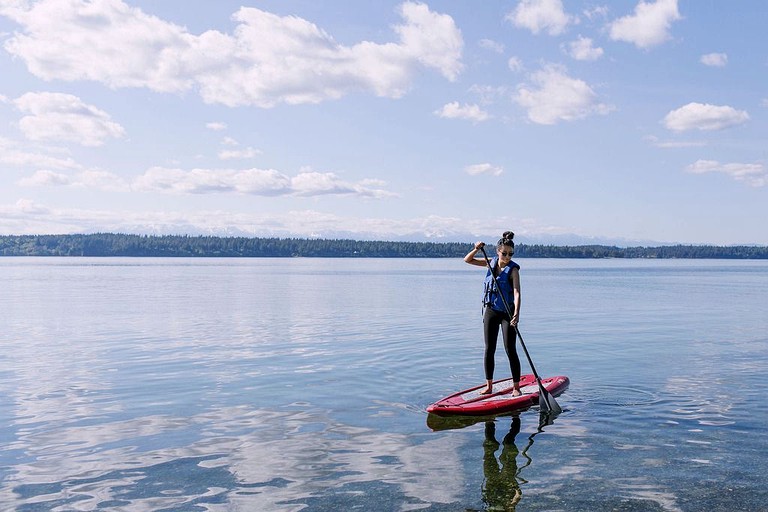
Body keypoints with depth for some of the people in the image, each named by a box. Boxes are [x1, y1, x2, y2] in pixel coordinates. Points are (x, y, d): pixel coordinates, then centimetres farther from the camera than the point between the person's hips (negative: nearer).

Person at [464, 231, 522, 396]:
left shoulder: (513, 269, -14)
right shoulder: (491, 263, 2)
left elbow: (517, 292, -25)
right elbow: (467, 260, 7)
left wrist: (516, 314, -38)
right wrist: (476, 250, -13)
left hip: (508, 312, -5)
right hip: (491, 311, 5)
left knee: (510, 350, -3)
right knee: (489, 349, 7)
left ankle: (516, 387, 6)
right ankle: (489, 386, 15)